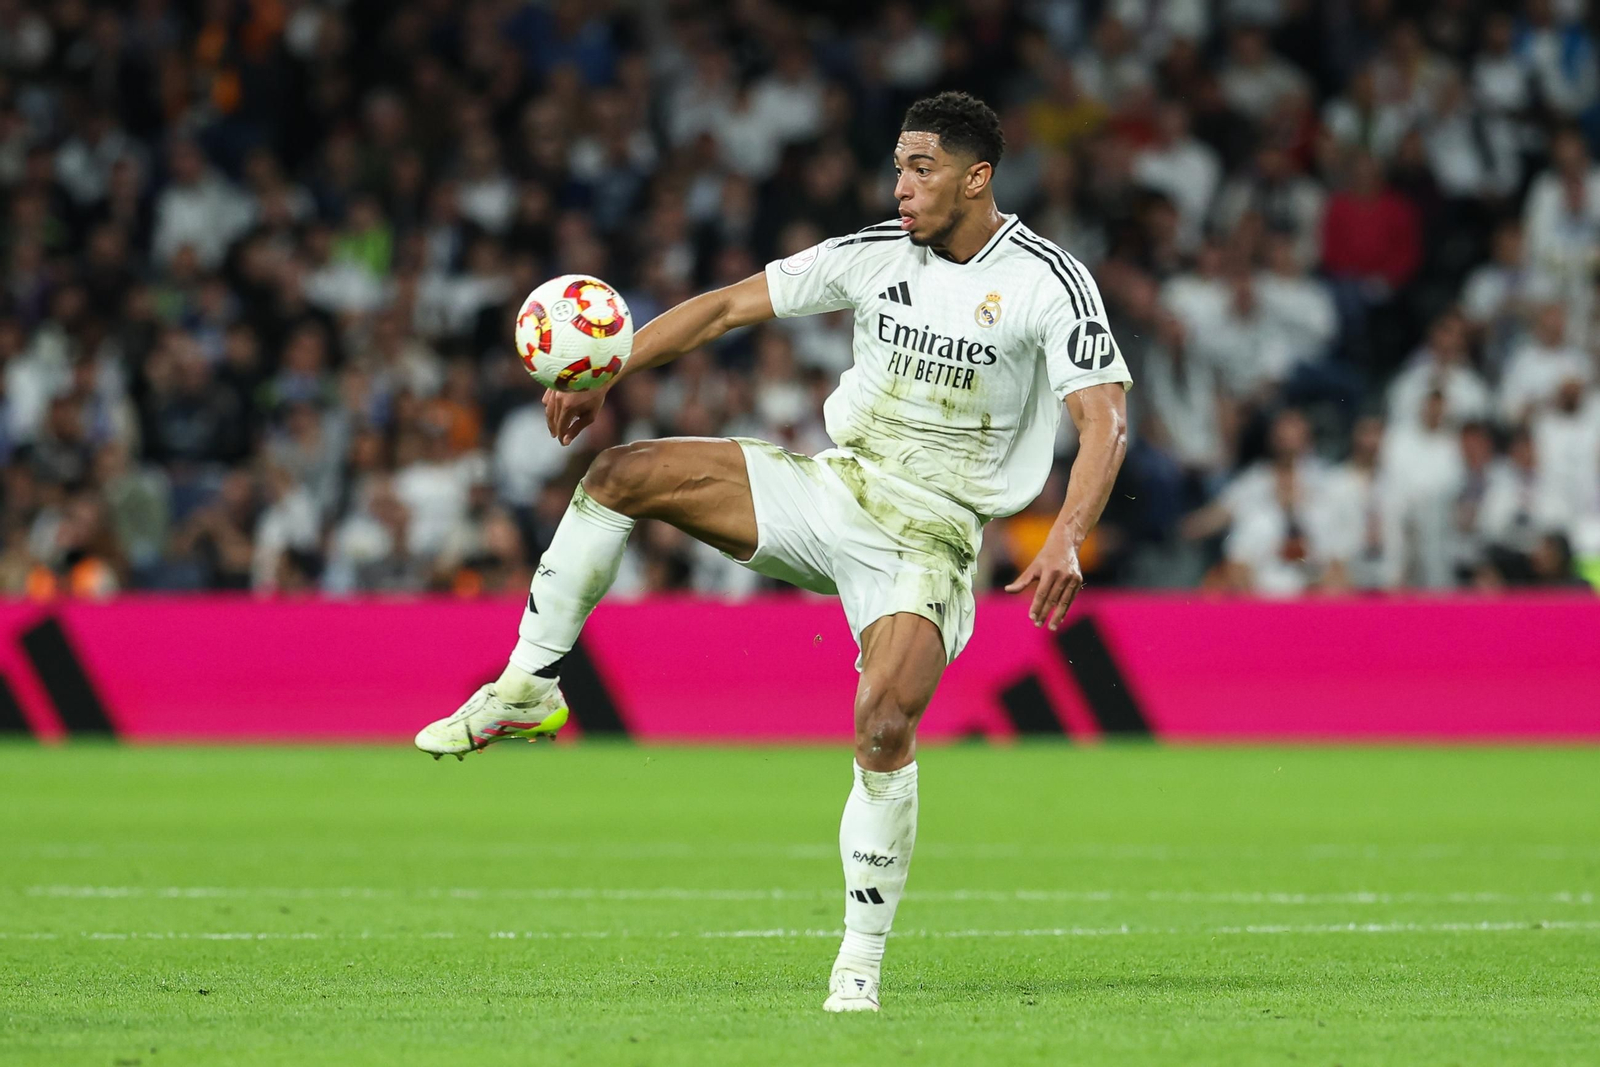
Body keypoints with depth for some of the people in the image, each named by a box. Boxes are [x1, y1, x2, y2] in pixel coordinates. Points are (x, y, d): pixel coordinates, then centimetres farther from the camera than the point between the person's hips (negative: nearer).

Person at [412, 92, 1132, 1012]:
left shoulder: (1049, 282, -11)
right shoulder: (877, 254, 3)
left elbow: (1106, 421, -17)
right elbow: (731, 306, 7)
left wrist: (1067, 541, -33)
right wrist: (604, 374, -1)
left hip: (930, 539, -5)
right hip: (835, 485, 5)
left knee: (885, 723, -25)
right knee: (622, 476, -10)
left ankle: (861, 963, -13)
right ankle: (528, 689, -1)